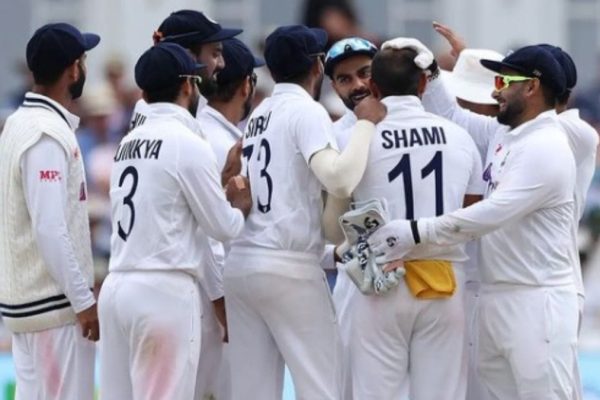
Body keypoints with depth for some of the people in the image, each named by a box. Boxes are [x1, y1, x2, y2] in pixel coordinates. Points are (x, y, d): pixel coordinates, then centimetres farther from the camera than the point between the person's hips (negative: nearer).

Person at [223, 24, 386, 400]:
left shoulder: (258, 115, 17)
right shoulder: (307, 111, -6)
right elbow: (340, 179, -21)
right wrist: (366, 123, -10)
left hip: (240, 263, 7)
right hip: (290, 267, -7)